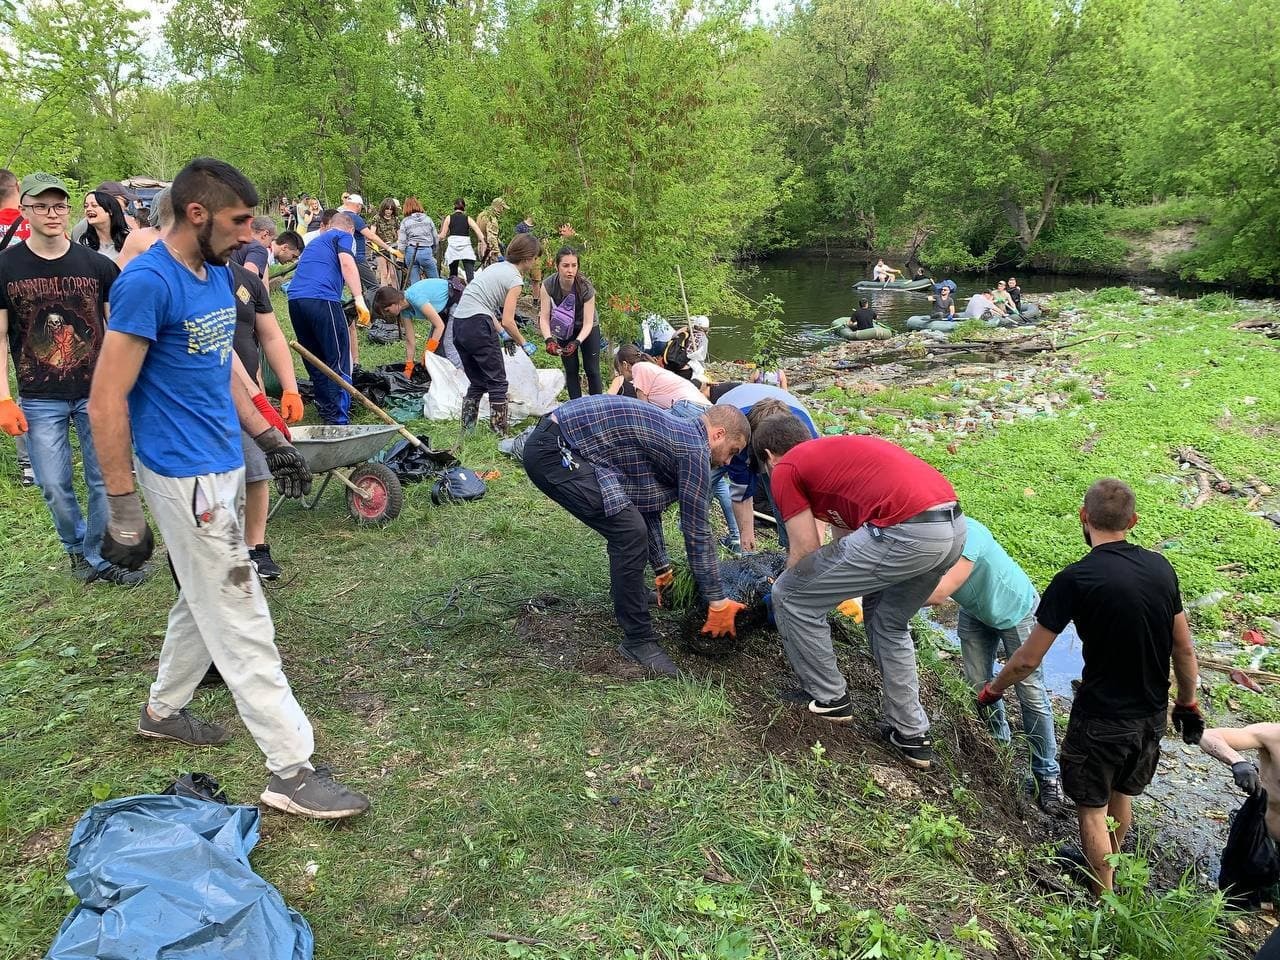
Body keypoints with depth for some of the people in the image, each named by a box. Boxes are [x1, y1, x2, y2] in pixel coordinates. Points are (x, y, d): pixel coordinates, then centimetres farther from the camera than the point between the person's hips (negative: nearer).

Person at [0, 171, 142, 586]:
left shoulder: (97, 265, 1)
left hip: (97, 393, 0)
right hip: (39, 400, 0)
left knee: (105, 480, 4)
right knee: (54, 486, 7)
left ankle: (100, 556, 22)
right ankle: (77, 548, 32)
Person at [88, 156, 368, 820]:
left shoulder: (216, 275, 9)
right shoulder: (146, 283, -18)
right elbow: (106, 401, -19)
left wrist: (270, 440, 18)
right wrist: (123, 508, -18)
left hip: (223, 465, 9)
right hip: (186, 476, -9)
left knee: (205, 599, 22)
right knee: (241, 620, -5)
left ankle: (163, 710, 42)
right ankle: (291, 770, 3)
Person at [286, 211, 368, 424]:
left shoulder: (315, 241, 34)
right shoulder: (344, 237, 11)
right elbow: (347, 263, -9)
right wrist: (359, 299, -17)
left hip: (294, 297, 8)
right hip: (322, 298, -7)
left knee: (314, 358, 17)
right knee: (339, 359, -5)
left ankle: (325, 407, 24)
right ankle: (338, 418, -9)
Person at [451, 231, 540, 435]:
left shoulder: (497, 267, 20)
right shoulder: (515, 279, -5)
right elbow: (507, 321, -10)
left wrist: (502, 334, 18)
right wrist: (524, 344, 4)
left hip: (458, 324, 8)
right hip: (478, 326, -8)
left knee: (478, 382, 18)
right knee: (497, 382, 3)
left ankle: (466, 432, 18)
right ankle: (500, 433, 3)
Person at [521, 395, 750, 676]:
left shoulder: (674, 437, 20)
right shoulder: (695, 449, -8)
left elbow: (646, 507, 29)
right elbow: (696, 531, -5)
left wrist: (662, 569, 36)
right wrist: (718, 602, 3)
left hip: (558, 443, 11)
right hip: (554, 451, -11)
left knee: (629, 526, 21)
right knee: (630, 533, -13)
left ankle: (628, 596, 41)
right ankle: (638, 641, 0)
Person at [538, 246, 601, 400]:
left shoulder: (586, 288, -31)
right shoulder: (548, 285, -26)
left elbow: (588, 323, -30)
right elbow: (544, 318, -25)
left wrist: (576, 342, -46)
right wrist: (549, 339, -42)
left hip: (587, 329, -2)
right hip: (565, 329, 2)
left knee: (592, 370, -5)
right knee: (571, 370, 1)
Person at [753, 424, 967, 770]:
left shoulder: (785, 470, 8)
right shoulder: (835, 451, 32)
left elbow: (805, 552, 9)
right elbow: (844, 538, 40)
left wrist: (789, 592, 29)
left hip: (905, 532, -9)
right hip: (955, 526, 9)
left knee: (790, 597, 10)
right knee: (890, 625, 32)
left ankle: (828, 699, 26)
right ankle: (912, 736, 34)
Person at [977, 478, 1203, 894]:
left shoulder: (1075, 579, -21)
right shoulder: (1161, 568, -5)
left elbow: (1028, 660, -15)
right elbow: (1184, 649, 4)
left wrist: (992, 691, 2)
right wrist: (1188, 704, 19)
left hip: (1100, 719, -6)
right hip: (1152, 715, 6)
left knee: (1092, 805, 14)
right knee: (1121, 793, 27)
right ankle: (1107, 866, 48)